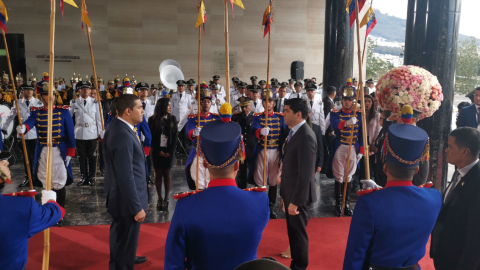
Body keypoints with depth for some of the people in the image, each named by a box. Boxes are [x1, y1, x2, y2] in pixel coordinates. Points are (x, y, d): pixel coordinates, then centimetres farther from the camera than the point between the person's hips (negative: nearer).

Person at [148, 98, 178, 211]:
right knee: (158, 174, 5)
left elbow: (175, 136, -1)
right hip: (157, 151, 0)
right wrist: (158, 151, -8)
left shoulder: (172, 119, 0)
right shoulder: (152, 120, -3)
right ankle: (160, 198, 12)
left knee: (167, 174, 3)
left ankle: (166, 198, 9)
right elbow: (151, 136, -2)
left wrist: (170, 151, -9)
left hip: (169, 151, 1)